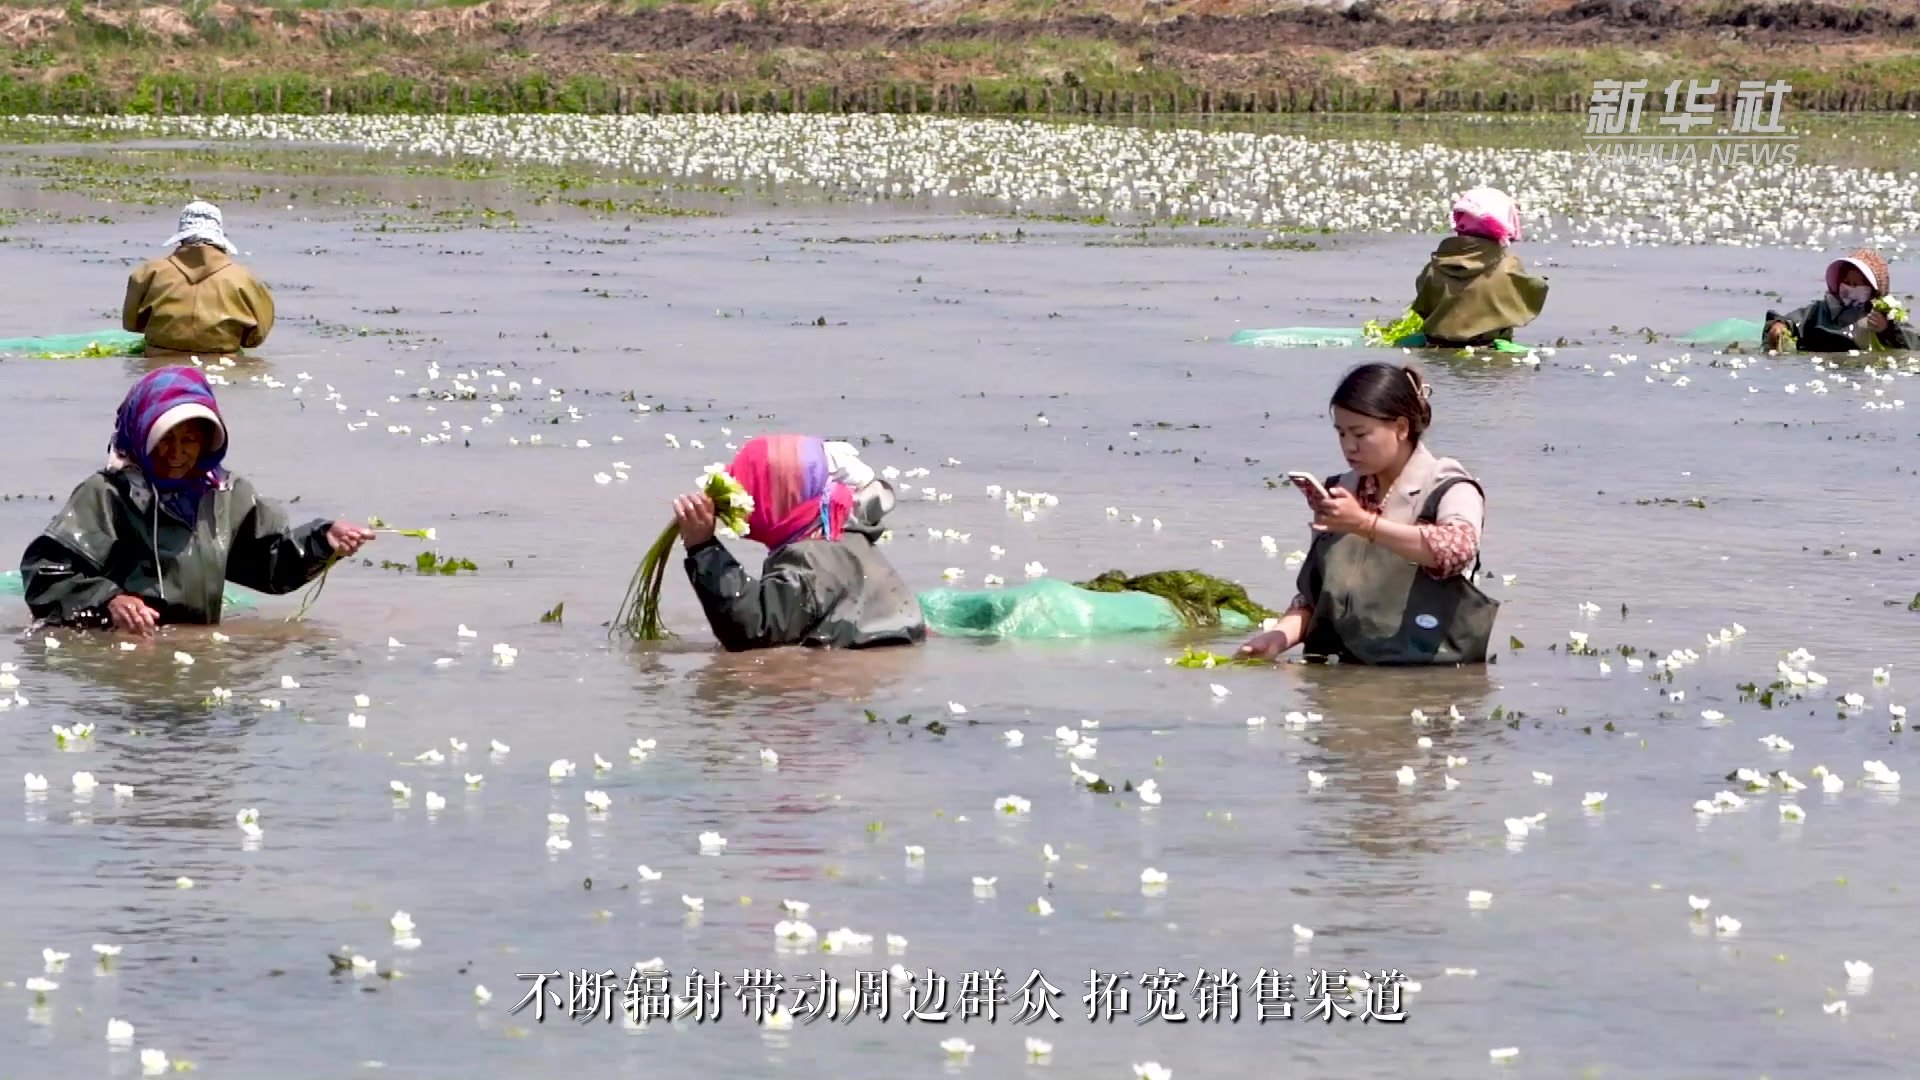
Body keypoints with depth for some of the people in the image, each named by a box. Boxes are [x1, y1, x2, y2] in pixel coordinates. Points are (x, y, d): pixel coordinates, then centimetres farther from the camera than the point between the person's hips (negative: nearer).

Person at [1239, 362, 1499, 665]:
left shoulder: (1449, 489, 0)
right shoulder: (1341, 492, 17)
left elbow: (1458, 548, -24)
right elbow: (1312, 595, 19)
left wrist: (1364, 523, -29)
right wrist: (1281, 636, -1)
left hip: (1431, 673, -5)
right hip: (1348, 677, 5)